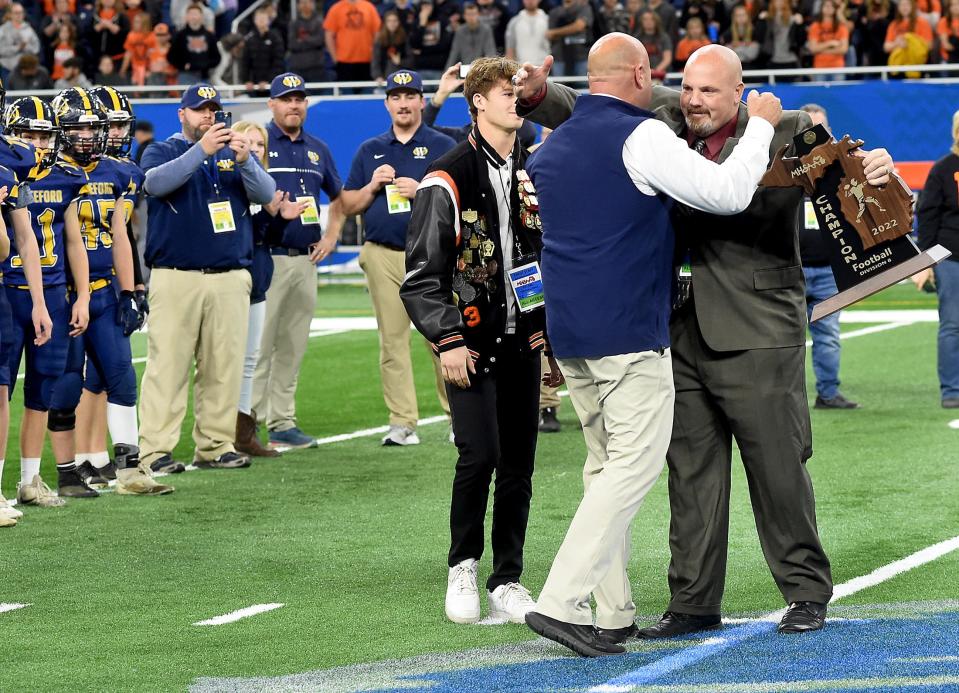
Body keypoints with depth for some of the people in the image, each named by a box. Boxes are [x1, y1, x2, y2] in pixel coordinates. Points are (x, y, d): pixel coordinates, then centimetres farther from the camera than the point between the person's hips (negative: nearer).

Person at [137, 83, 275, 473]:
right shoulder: (162, 152, 7)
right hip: (175, 277, -4)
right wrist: (201, 150, -24)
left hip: (230, 278, 4)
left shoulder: (233, 154, 16)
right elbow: (156, 182, -15)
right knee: (168, 364, -8)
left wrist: (244, 162, -17)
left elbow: (265, 194, 2)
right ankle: (156, 451, -9)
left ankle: (215, 447, 11)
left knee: (224, 366, 4)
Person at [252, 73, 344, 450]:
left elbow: (338, 198, 26)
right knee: (258, 344, -9)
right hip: (267, 259, -6)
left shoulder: (317, 149, 15)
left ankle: (282, 423, 15)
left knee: (293, 348, 9)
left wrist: (331, 236, 13)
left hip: (306, 260, 6)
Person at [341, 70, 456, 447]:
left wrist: (422, 191, -13)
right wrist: (373, 186, -3)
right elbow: (348, 205, 15)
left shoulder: (443, 146, 6)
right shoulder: (369, 150, 16)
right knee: (392, 341, 1)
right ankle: (402, 423, 3)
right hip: (383, 256, 3)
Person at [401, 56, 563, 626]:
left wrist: (557, 341, 12)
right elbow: (422, 273, -8)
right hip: (472, 343, -5)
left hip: (524, 343, 5)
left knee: (519, 466, 5)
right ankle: (463, 567, 6)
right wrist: (447, 341, -14)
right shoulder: (449, 179, -7)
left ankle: (507, 583, 13)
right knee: (480, 456, -15)